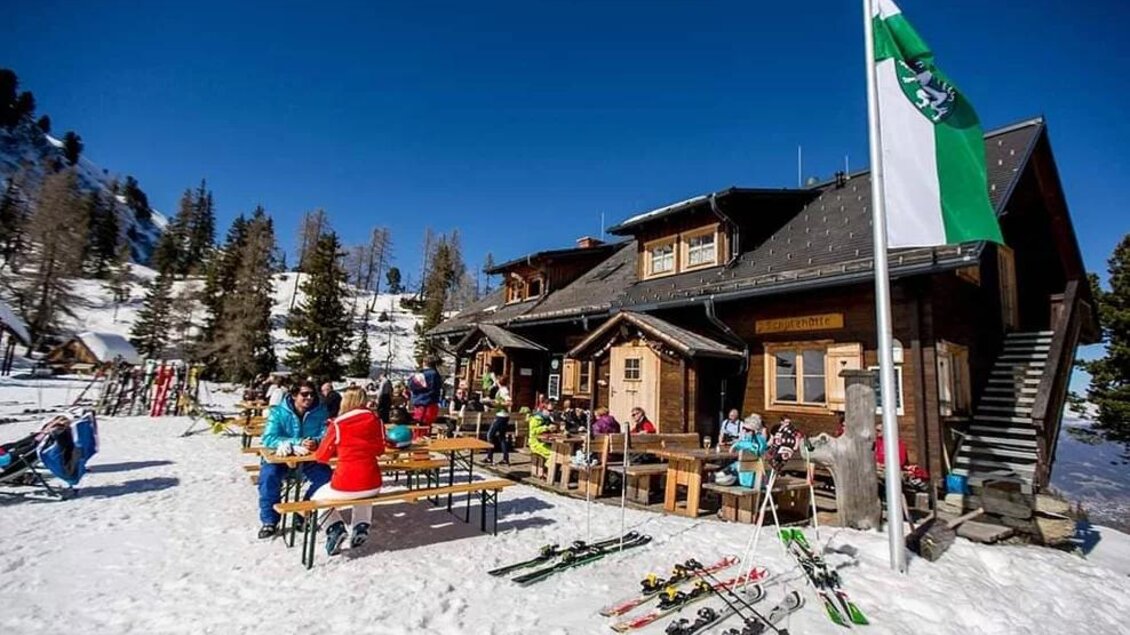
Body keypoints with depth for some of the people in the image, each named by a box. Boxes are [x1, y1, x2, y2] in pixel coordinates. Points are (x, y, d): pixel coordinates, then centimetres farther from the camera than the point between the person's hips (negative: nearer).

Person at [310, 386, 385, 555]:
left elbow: (322, 456, 6)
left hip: (345, 487, -3)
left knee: (318, 498, 29)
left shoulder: (337, 424, -7)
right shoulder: (376, 421, 1)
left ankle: (335, 528, 6)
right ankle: (361, 527, 18)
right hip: (373, 486, 3)